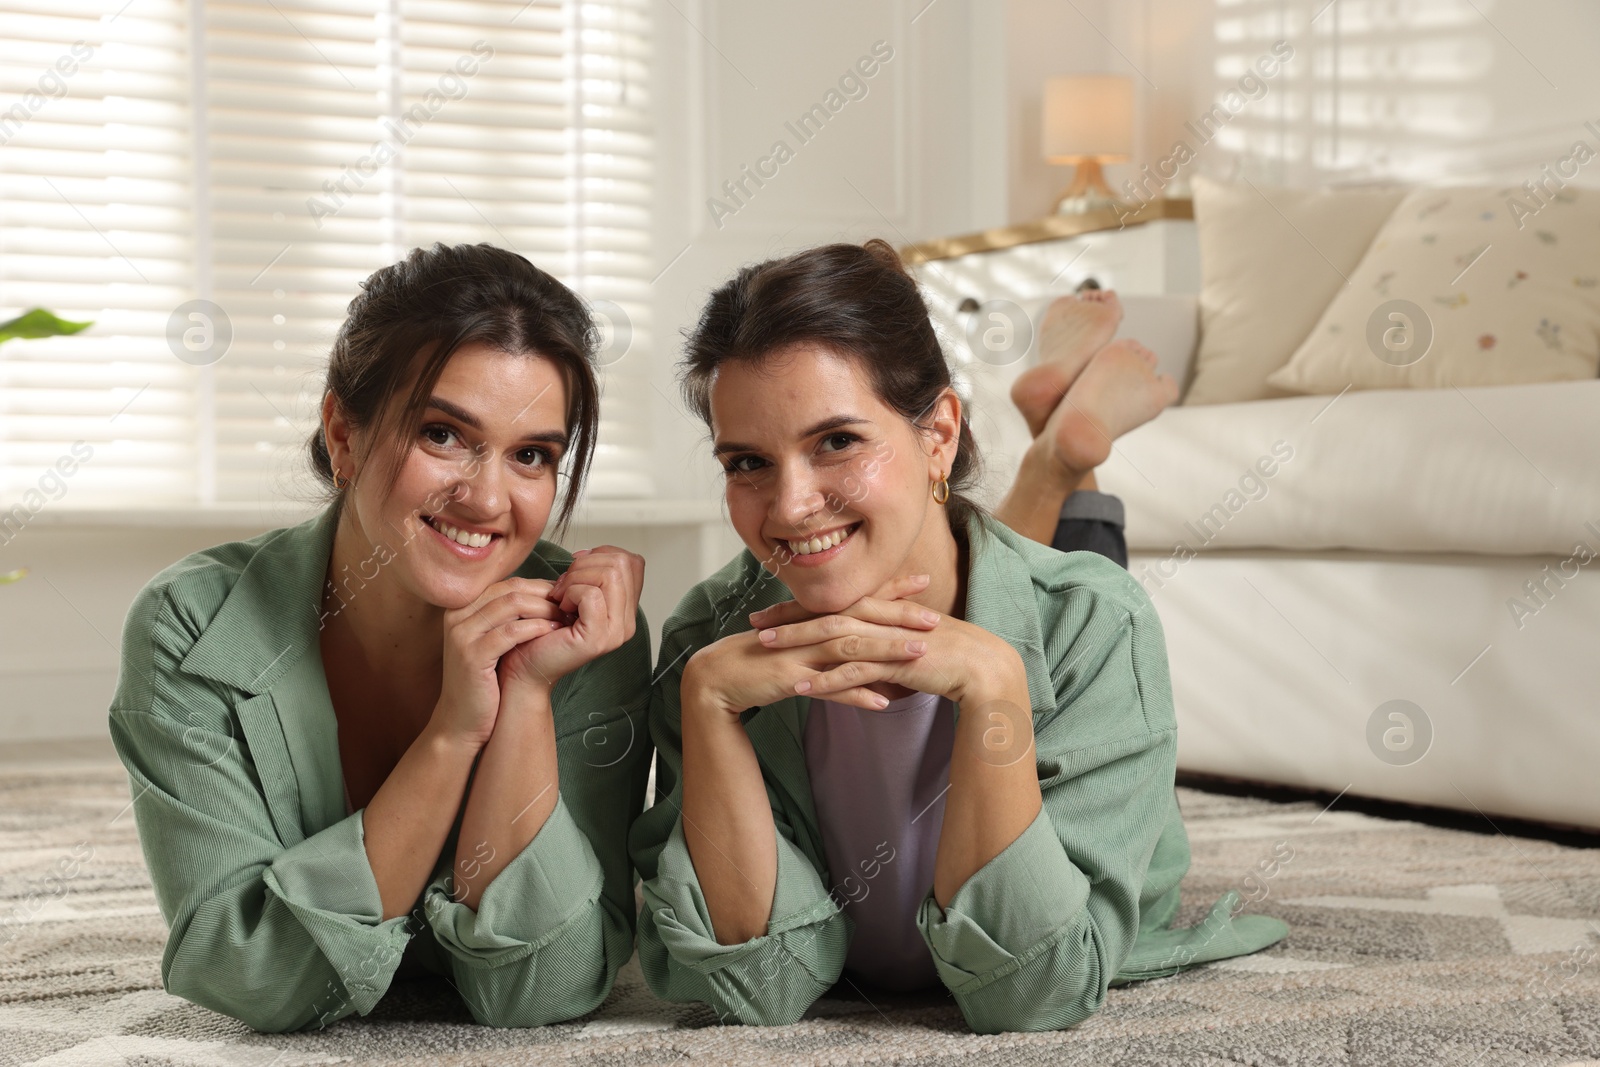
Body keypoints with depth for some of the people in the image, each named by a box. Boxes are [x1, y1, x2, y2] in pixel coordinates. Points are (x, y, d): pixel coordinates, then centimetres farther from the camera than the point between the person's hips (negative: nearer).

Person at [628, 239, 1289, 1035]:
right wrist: (708, 697, -47)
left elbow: (1032, 998, -40)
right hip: (842, 1007, 1)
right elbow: (759, 991, -35)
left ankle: (1069, 443, 32)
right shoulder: (709, 638, -32)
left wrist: (992, 685, -51)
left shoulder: (1091, 627, -39)